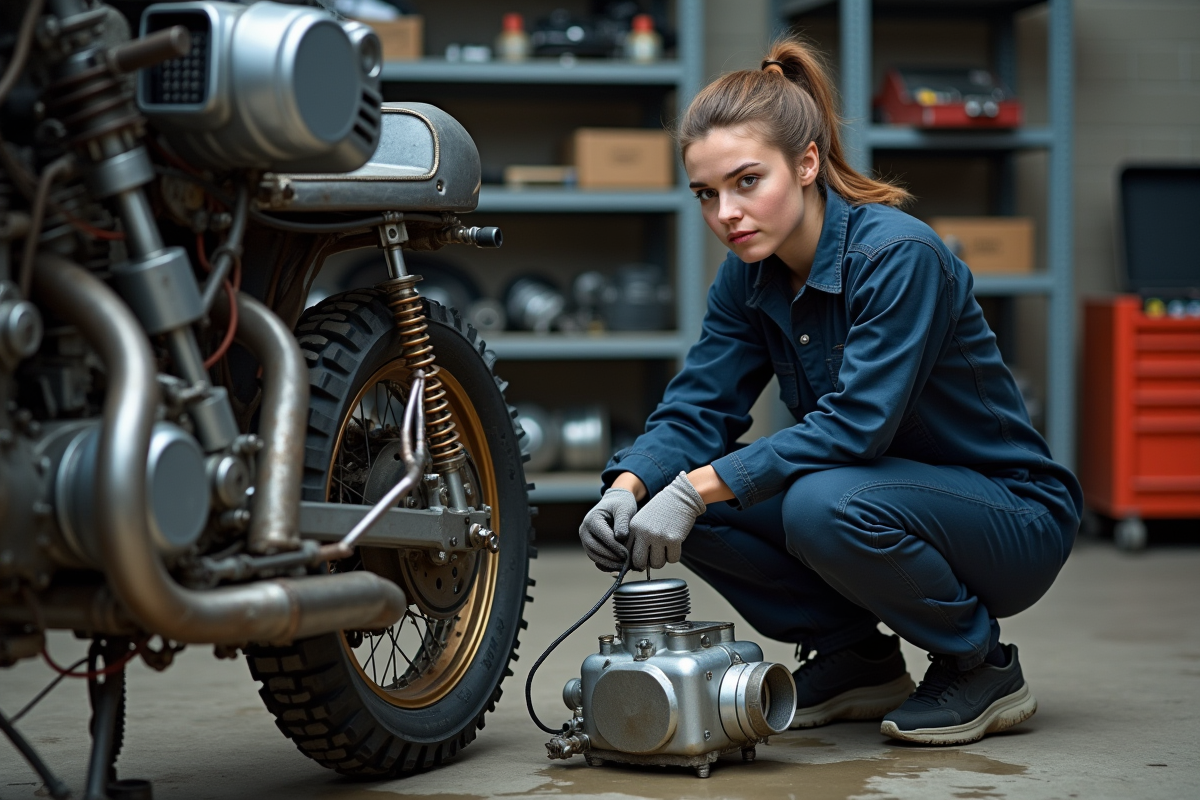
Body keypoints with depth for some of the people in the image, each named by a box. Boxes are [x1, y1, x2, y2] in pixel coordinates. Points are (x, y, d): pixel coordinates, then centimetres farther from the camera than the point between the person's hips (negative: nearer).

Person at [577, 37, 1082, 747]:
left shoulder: (900, 254, -25)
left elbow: (856, 423, -32)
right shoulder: (749, 276, -2)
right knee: (678, 489, -12)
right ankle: (857, 659, 5)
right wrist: (628, 490, -26)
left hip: (1012, 515, -7)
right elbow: (698, 407, -5)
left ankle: (985, 667, -9)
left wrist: (697, 488, -35)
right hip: (881, 485, 7)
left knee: (825, 503, -36)